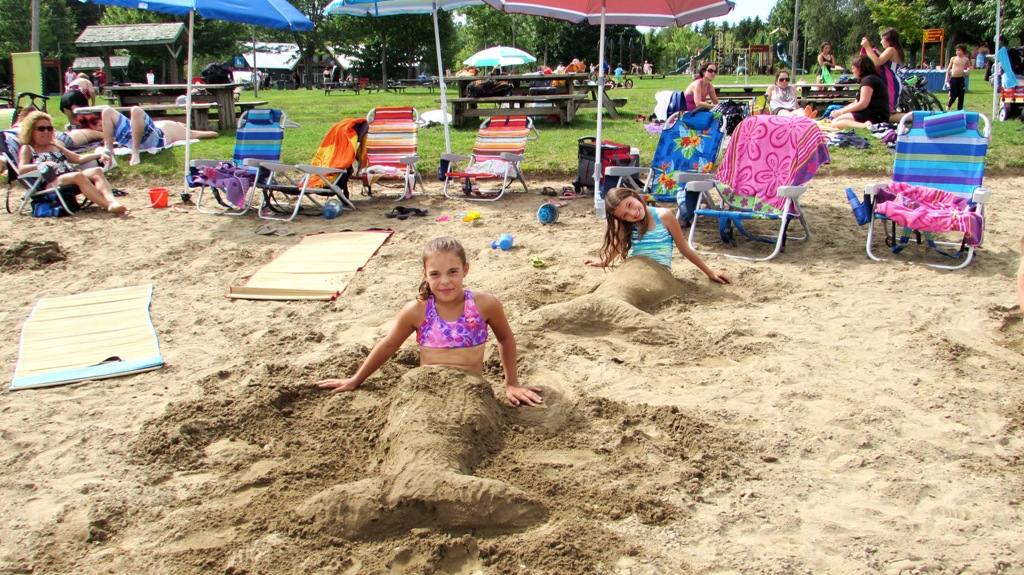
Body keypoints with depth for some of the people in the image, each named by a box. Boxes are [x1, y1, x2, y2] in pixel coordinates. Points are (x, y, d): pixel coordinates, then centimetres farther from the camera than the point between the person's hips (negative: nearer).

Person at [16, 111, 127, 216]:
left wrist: (99, 154, 10)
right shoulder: (27, 149, 16)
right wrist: (41, 165, -19)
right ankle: (108, 206, -52)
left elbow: (78, 158, 26)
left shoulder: (56, 146, 34)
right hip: (50, 182, -6)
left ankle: (112, 202, -52)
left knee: (96, 171, -24)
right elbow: (21, 169, -2)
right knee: (78, 176, -36)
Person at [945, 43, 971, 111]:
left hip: (961, 79, 1)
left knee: (961, 95, 3)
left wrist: (967, 71, -3)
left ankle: (960, 110, 11)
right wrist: (947, 79, 4)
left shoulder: (966, 59, 5)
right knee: (953, 95, -6)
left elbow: (969, 67, 20)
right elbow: (948, 69, 8)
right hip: (953, 79, -1)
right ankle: (948, 106, 18)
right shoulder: (953, 59, 3)